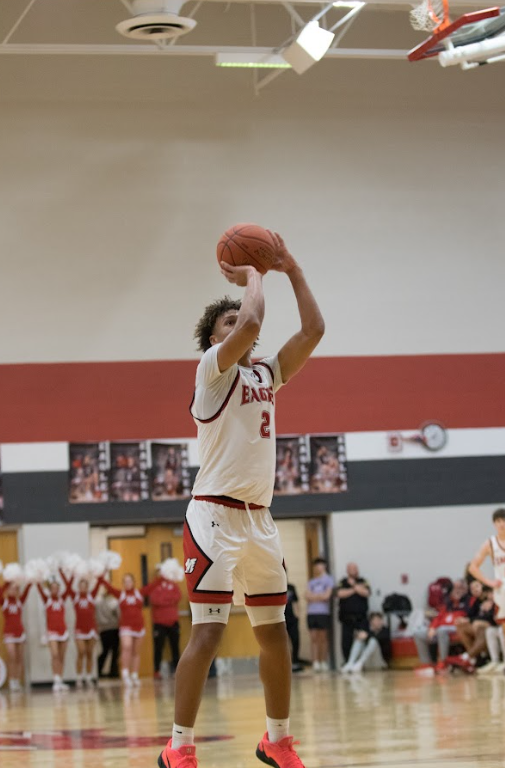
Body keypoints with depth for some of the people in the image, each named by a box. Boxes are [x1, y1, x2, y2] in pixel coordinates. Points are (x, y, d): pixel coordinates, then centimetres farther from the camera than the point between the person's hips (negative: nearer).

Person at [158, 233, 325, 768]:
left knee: (274, 632, 11)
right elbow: (252, 325, -22)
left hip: (258, 518, 7)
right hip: (216, 516, -7)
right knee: (208, 633, -12)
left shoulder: (266, 375, 16)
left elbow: (313, 330, 11)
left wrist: (291, 270, 9)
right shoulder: (213, 367, -3)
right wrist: (252, 276, -6)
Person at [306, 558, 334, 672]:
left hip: (324, 612, -4)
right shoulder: (311, 582, 18)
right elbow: (308, 596, 5)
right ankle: (315, 662, 0)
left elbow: (326, 595, -5)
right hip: (311, 612, 4)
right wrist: (319, 596, -5)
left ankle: (324, 662, 5)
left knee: (323, 638, 1)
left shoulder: (329, 580, 5)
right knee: (314, 638, 0)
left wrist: (313, 596, 3)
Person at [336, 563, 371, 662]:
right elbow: (340, 593, -10)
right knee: (346, 643, -1)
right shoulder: (342, 582, 9)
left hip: (361, 618, 0)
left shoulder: (363, 582, 9)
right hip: (347, 619, 0)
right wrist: (355, 589, -4)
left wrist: (354, 585, -4)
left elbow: (366, 593, -9)